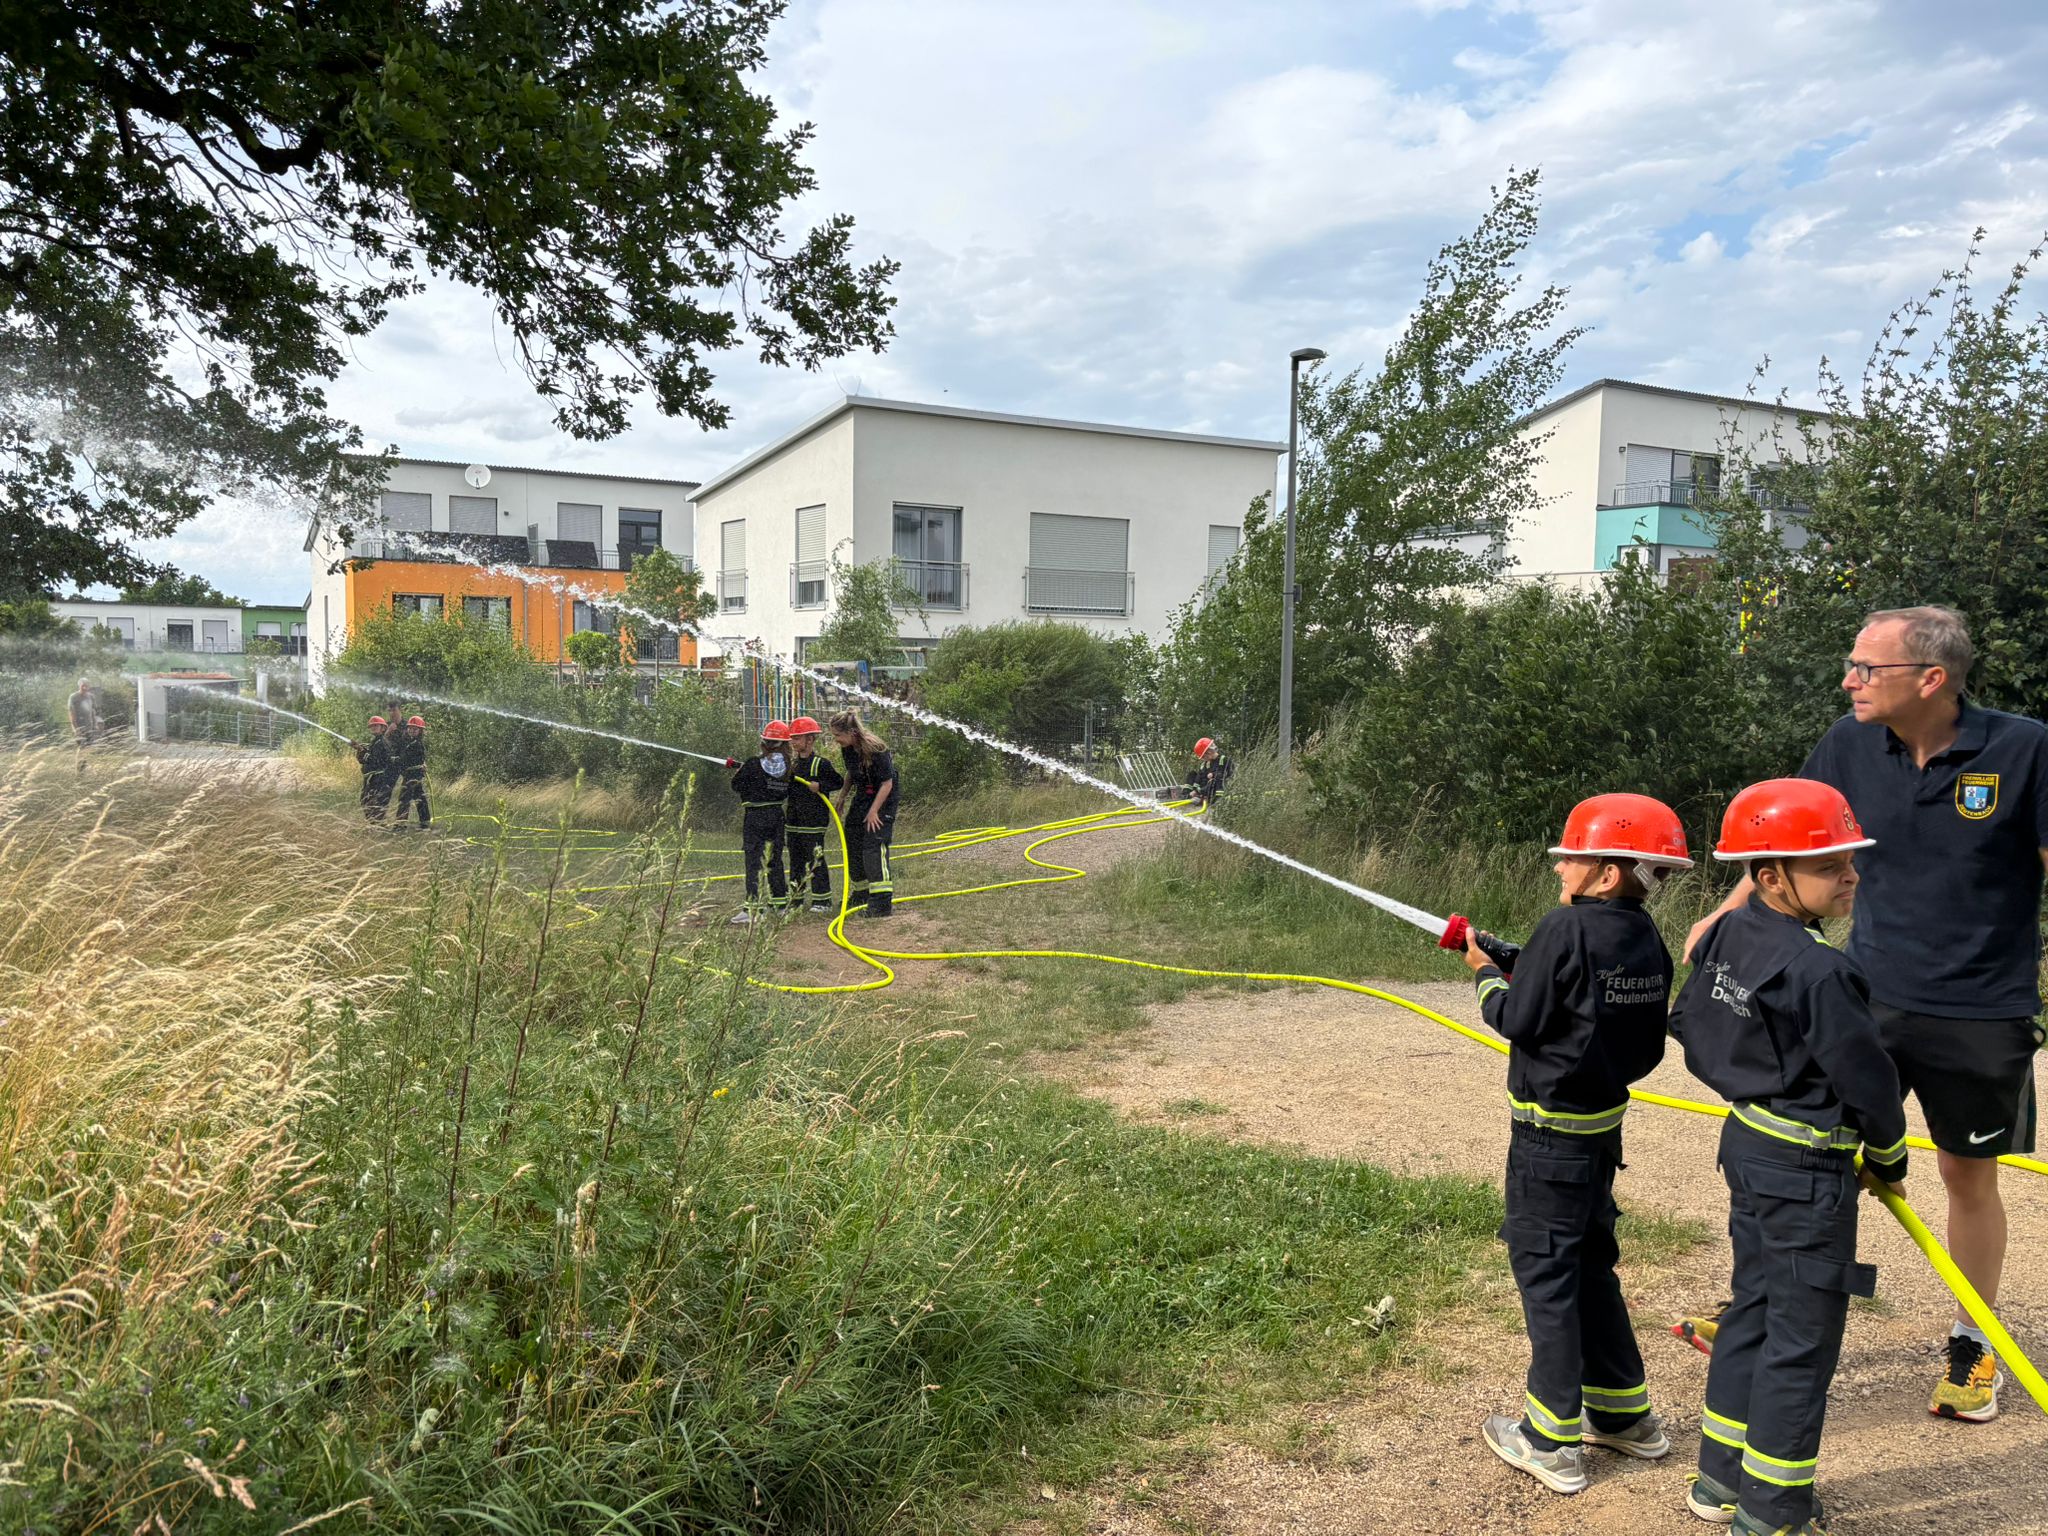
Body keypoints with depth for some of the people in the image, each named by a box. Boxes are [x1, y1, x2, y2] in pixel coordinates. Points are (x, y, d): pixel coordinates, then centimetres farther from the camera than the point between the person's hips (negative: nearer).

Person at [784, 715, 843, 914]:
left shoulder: (821, 763, -8)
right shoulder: (792, 763, 14)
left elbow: (839, 783, -8)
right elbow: (785, 789, 23)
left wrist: (820, 786, -20)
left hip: (814, 821, -7)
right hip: (794, 821, 8)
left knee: (816, 860, -5)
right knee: (796, 860, 12)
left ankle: (822, 900, 1)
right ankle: (796, 899, 20)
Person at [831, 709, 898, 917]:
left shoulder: (875, 749, -25)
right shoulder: (847, 749, -3)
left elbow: (887, 784, -21)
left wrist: (873, 811, -21)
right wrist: (842, 797, 9)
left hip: (884, 800, -8)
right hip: (862, 797, 9)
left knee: (874, 846, -18)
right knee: (852, 845, 10)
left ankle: (882, 902, -17)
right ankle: (862, 895, 25)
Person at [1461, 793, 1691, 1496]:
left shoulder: (1566, 929, -19)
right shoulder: (1646, 940, 4)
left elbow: (1519, 1020, -17)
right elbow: (1648, 1047, 11)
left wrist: (1486, 975, 1)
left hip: (1551, 1131, -8)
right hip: (1605, 1124, 8)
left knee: (1544, 1269, 2)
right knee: (1591, 1264, 21)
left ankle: (1552, 1440, 11)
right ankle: (1625, 1414, 32)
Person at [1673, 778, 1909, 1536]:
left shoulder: (1725, 938, 1)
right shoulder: (1817, 971, -25)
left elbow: (1690, 1028, 11)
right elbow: (1866, 1077, -17)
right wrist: (1889, 1157, 1)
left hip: (1748, 1145, 9)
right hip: (1809, 1169, -9)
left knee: (1753, 1309, 19)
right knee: (1801, 1338, 5)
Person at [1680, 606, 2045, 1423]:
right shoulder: (1851, 745, -5)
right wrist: (1728, 914, 4)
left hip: (1982, 1013, -2)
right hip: (1870, 995, 3)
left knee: (1968, 1176, 12)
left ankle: (1973, 1347, 32)